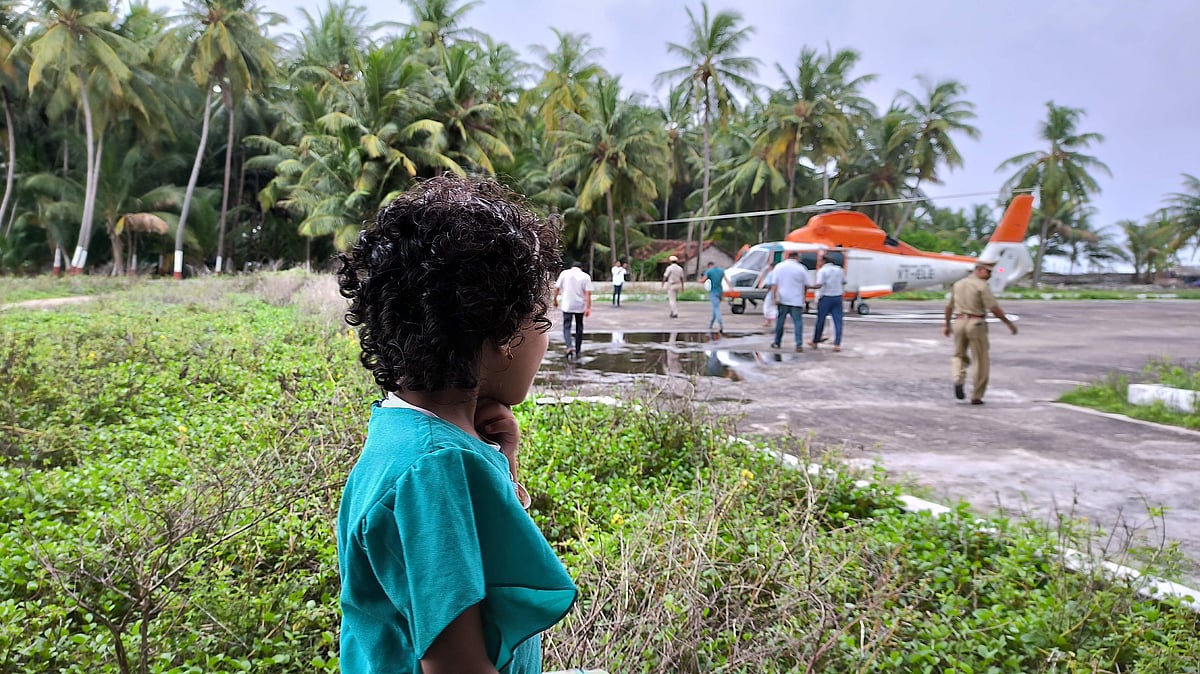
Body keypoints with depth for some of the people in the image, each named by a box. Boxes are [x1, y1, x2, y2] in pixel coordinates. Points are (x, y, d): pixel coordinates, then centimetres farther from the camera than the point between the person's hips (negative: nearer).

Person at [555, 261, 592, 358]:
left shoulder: (564, 273, 0)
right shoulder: (586, 276, -1)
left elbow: (557, 288, -1)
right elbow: (588, 293, -9)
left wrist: (555, 299, 13)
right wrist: (588, 308, -9)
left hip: (567, 306, -1)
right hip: (580, 306, 1)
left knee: (567, 327, 1)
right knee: (579, 327, 16)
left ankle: (569, 347, -20)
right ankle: (578, 350, 22)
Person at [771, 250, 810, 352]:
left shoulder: (779, 266, 3)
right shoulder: (801, 268, -3)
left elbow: (775, 284, -3)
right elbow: (806, 286, 2)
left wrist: (775, 297, -4)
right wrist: (803, 295, 19)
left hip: (782, 299, 2)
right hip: (796, 300, -2)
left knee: (780, 321, 12)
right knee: (798, 321, -1)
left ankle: (777, 343, 20)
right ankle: (799, 344, -10)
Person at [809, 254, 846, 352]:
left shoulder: (822, 270, -10)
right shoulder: (839, 269, 8)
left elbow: (819, 285, -21)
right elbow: (844, 282, 17)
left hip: (826, 298, -4)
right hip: (838, 297, 4)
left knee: (820, 320, 8)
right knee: (838, 321, 1)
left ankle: (815, 342, 19)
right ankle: (837, 344, -6)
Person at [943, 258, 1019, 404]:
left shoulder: (958, 284, 11)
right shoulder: (982, 286, -9)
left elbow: (949, 307, 18)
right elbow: (994, 308, -14)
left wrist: (947, 325, 28)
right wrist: (1009, 323, -4)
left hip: (959, 322, 5)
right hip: (976, 324, -5)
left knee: (959, 355, 20)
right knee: (981, 362, 6)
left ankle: (958, 380, -8)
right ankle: (976, 396, 6)